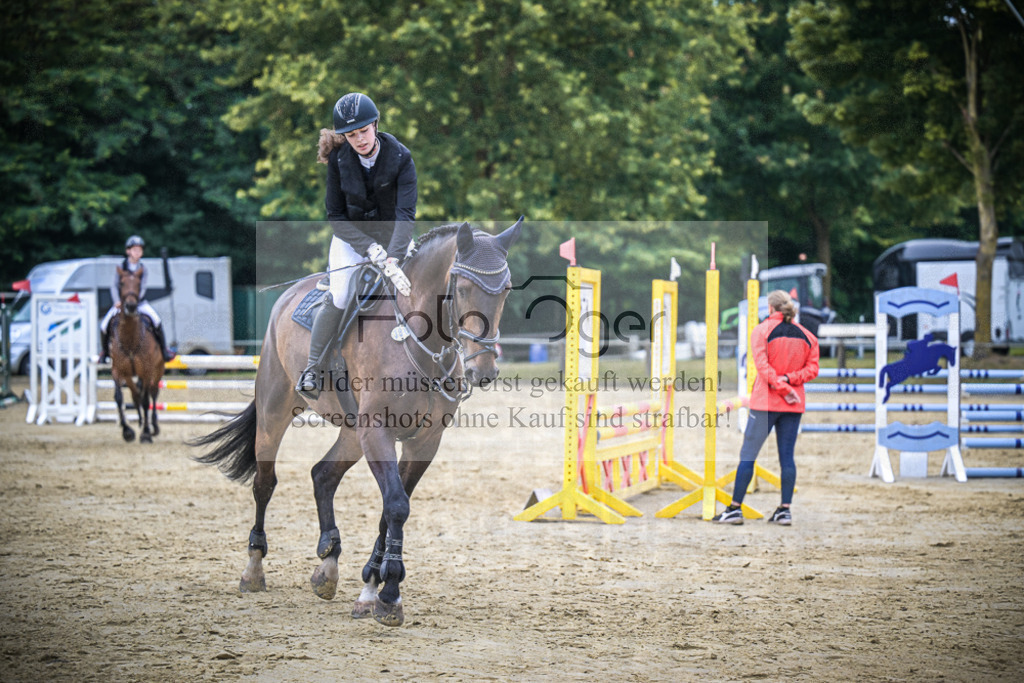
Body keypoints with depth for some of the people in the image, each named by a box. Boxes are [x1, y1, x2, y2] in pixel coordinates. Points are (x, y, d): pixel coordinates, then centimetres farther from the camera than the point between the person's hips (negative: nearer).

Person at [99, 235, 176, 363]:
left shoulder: (142, 269, 1)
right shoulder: (121, 268, -2)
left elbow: (142, 288, -6)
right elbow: (115, 286, -5)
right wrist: (117, 301, -21)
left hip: (139, 302, 0)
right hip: (121, 303, 0)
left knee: (156, 320, -23)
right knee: (104, 326, -15)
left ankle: (164, 350, -6)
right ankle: (105, 351, 12)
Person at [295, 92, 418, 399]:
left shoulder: (400, 157, -20)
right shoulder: (338, 159, -15)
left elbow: (406, 212, -28)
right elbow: (335, 215, -11)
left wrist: (393, 260, -41)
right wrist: (371, 249, -25)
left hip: (393, 235, 1)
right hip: (351, 236, -1)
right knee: (338, 298, -21)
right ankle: (311, 369, -4)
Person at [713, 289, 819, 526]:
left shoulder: (762, 331, -4)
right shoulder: (806, 335, 10)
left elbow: (763, 366, -14)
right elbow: (812, 368, 5)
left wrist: (783, 388, -13)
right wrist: (790, 379, -6)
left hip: (766, 401, -4)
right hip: (795, 405, 4)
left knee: (748, 454, 0)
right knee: (787, 457, 6)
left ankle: (735, 509, 0)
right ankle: (785, 510, 3)